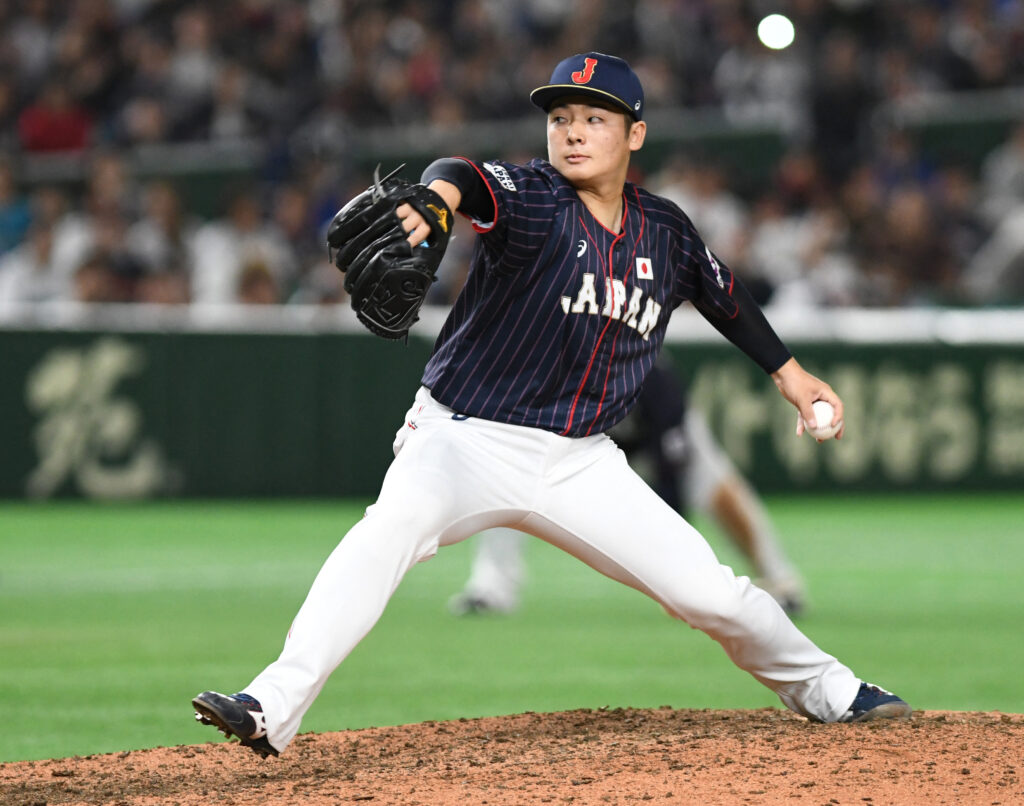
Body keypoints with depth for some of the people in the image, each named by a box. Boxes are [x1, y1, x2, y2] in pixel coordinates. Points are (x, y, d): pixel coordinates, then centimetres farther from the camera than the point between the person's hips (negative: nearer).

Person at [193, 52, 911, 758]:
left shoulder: (665, 232, 4)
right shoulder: (534, 199, -13)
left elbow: (725, 296, 25)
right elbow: (469, 181, -37)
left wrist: (789, 372, 30)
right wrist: (434, 201, -60)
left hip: (581, 461, 4)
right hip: (466, 437, -4)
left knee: (711, 593, 1)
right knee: (394, 524, -35)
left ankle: (825, 691, 31)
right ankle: (273, 710, -42)